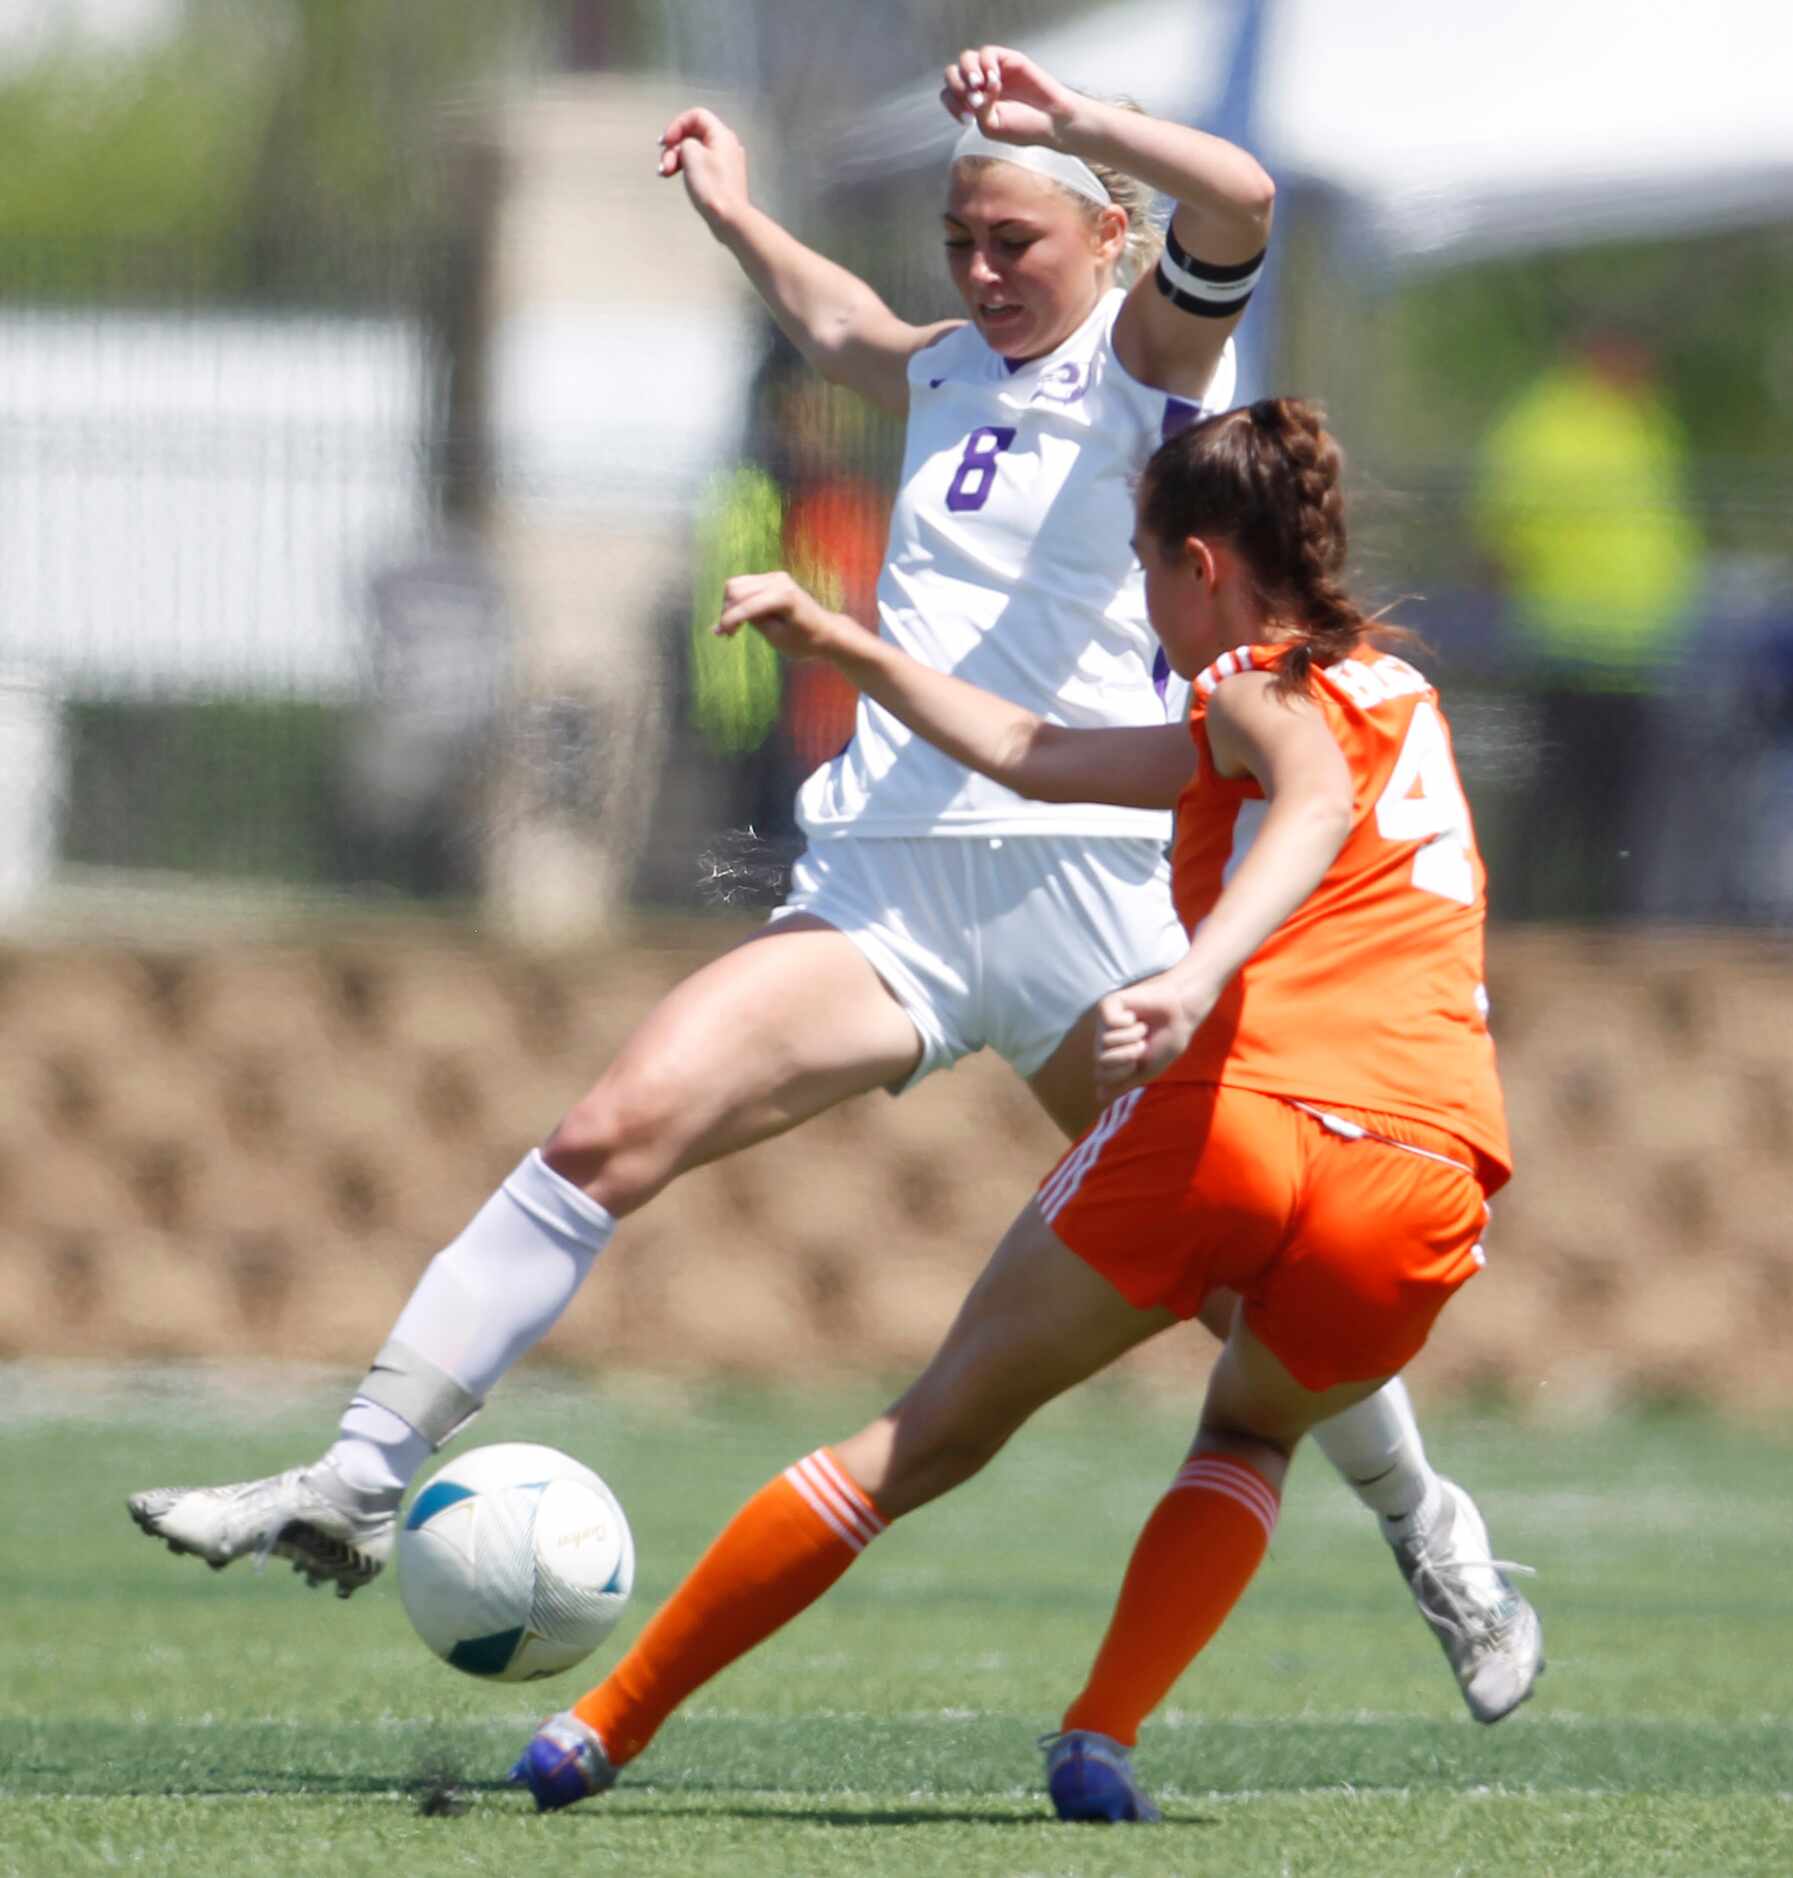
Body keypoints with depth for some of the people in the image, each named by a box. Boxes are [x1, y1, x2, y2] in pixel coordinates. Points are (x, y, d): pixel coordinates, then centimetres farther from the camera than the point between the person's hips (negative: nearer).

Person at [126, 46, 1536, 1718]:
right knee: (608, 1135, -13)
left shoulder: (1144, 354, 2)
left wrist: (1068, 121, -31)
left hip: (1081, 878, -5)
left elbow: (1234, 206, -21)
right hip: (878, 884, 5)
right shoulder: (953, 374, 21)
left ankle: (1431, 1537, 25)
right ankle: (361, 1477, -15)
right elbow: (840, 330, 48)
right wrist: (734, 214, 57)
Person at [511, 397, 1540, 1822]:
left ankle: (606, 1726, 16)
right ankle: (1102, 1740, 10)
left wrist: (1198, 979, -32)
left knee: (936, 1429, 11)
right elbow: (1039, 758, 39)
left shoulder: (1265, 690, 12)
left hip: (1231, 1113, -5)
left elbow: (1317, 804, -16)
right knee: (1252, 1436, 33)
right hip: (1428, 1178, 5)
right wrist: (841, 645, 46)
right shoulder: (1393, 688, 33)